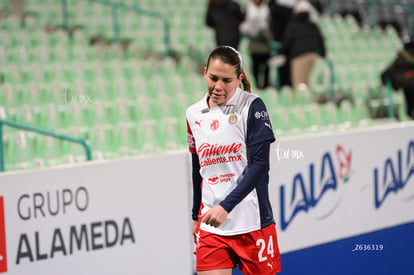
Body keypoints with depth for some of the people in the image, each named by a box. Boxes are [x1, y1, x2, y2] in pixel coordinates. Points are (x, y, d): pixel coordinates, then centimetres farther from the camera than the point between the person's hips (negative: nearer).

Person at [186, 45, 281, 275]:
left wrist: (226, 206, -20)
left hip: (252, 222, -3)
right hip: (210, 225, 4)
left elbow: (260, 165, -13)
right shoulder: (193, 114, 8)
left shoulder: (252, 107, -6)